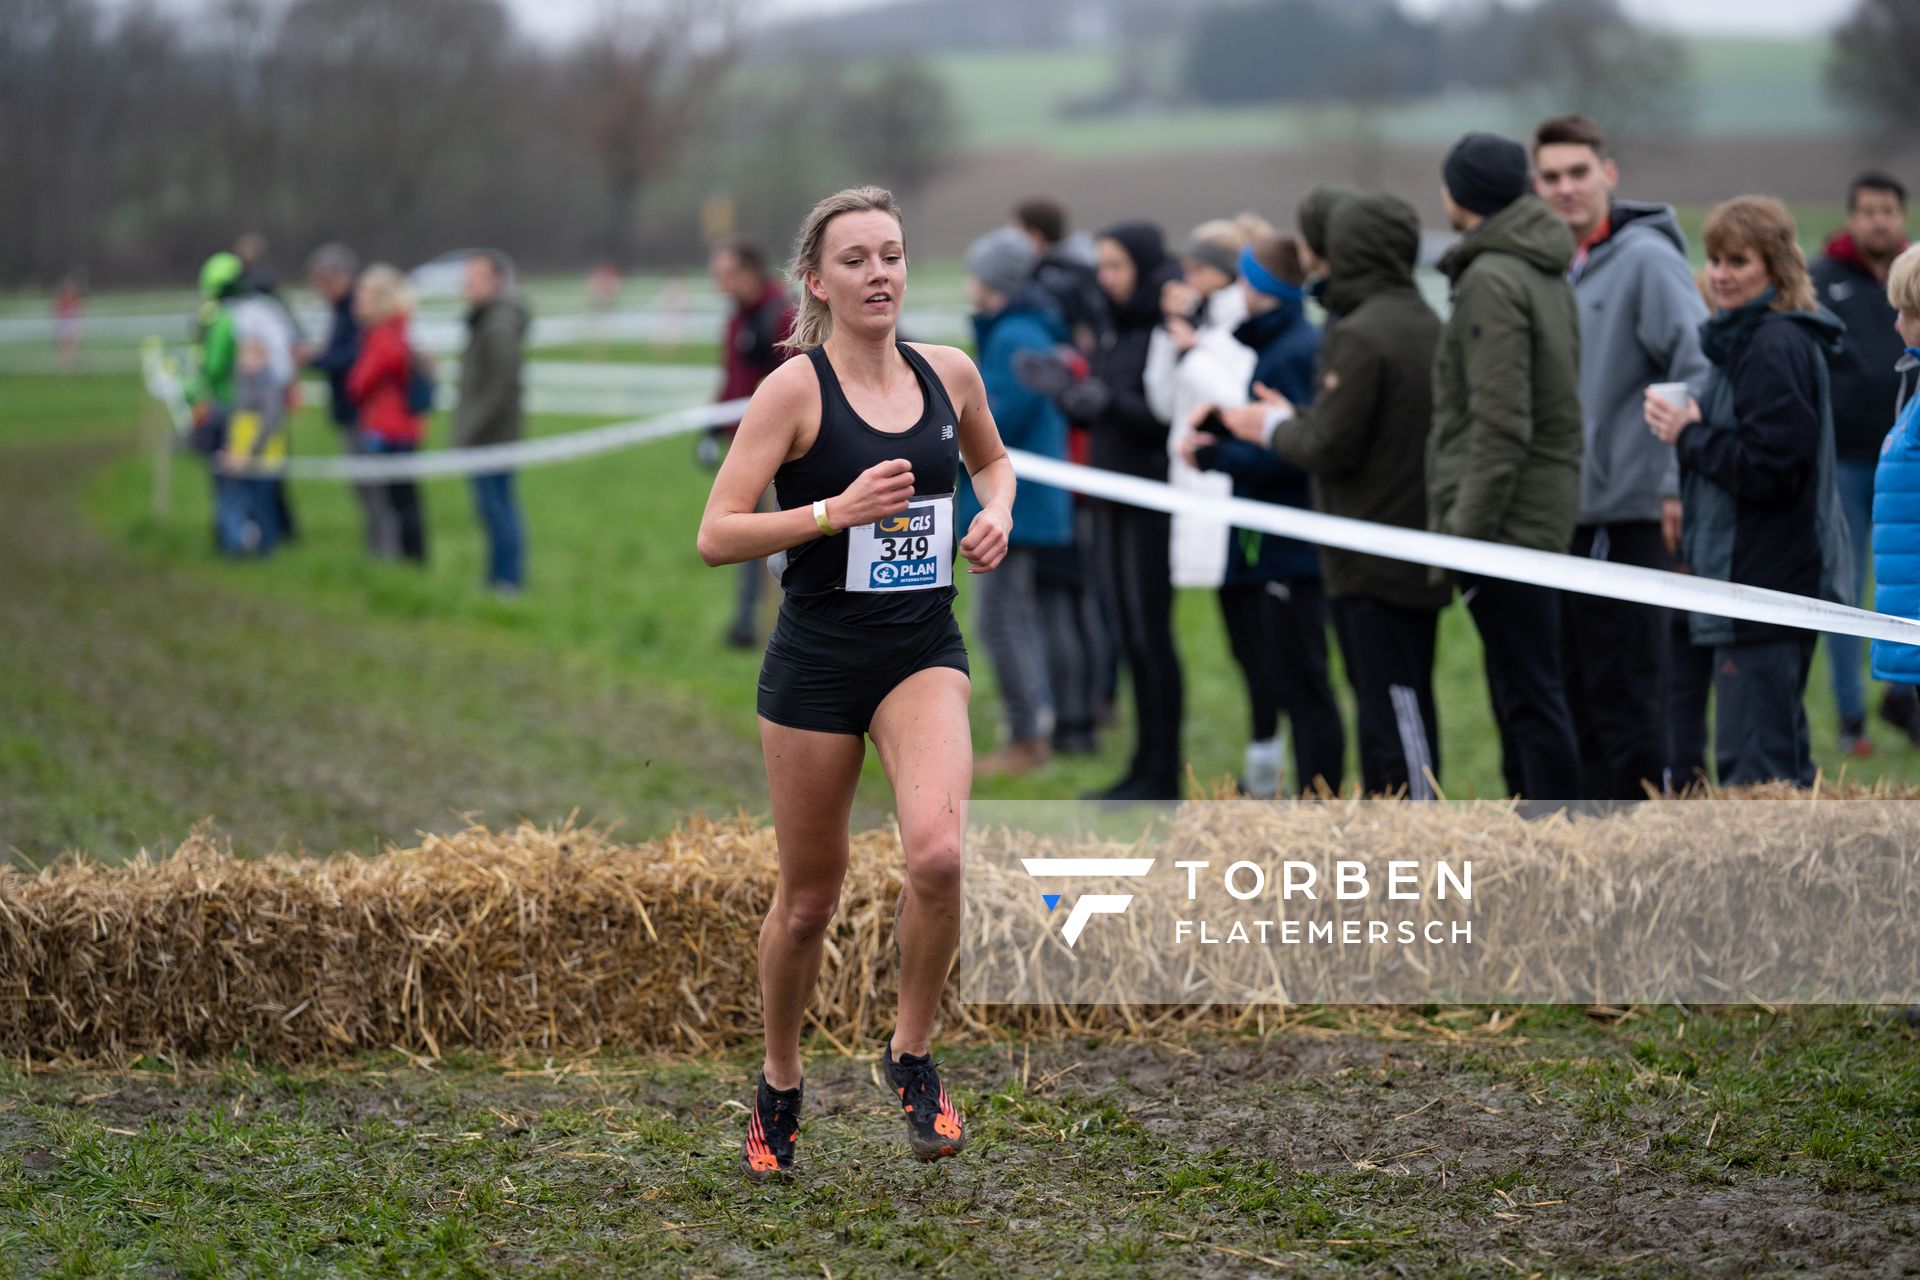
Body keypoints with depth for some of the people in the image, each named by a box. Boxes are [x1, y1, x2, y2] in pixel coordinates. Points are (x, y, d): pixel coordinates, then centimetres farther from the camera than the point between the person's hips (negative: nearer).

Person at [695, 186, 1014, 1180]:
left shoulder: (949, 373, 4)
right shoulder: (795, 390, -9)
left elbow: (991, 458, 26)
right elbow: (715, 537, -13)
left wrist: (998, 514, 5)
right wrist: (836, 511, -23)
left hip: (923, 652, 2)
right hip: (818, 659, -2)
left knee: (939, 850, -24)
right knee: (808, 900, 7)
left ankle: (912, 1055, -2)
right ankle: (778, 1088, 31)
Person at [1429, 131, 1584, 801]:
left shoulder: (1491, 281, -15)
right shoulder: (1546, 272, 15)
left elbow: (1500, 427, -20)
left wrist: (1465, 532, -18)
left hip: (1508, 520, -10)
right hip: (1545, 513, 10)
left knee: (1529, 695, -8)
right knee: (1520, 693, 15)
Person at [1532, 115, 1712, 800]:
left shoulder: (1645, 257, -9)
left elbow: (1700, 372, -15)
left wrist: (1679, 487, -18)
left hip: (1627, 517, -8)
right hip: (1567, 517, 8)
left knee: (1628, 699, -5)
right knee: (1578, 698, 12)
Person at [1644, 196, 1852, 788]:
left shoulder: (1775, 346, -15)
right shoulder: (1747, 339, 17)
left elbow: (1768, 467, -21)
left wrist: (1690, 435, -10)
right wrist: (1692, 427, 5)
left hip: (1764, 584, -11)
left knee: (1752, 766, -11)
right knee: (1783, 761, 17)